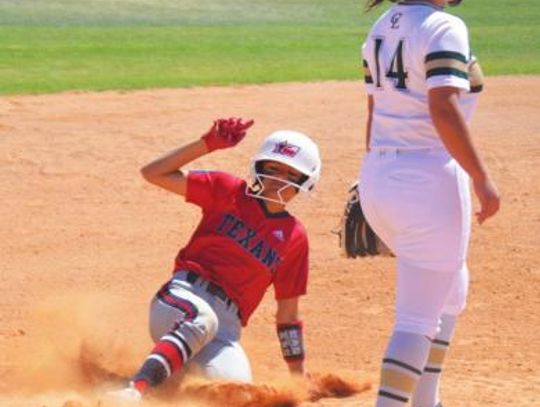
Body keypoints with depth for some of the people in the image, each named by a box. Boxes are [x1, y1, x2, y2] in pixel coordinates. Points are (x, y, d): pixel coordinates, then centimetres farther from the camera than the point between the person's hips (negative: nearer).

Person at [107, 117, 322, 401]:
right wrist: (208, 144, -6)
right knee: (201, 319, -41)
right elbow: (153, 173, 3)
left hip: (226, 323, 2)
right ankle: (136, 389, -54)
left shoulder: (294, 237, 13)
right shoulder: (229, 191, 10)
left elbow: (288, 314, 18)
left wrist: (299, 374, 14)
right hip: (184, 296, -2)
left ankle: (177, 375, -5)